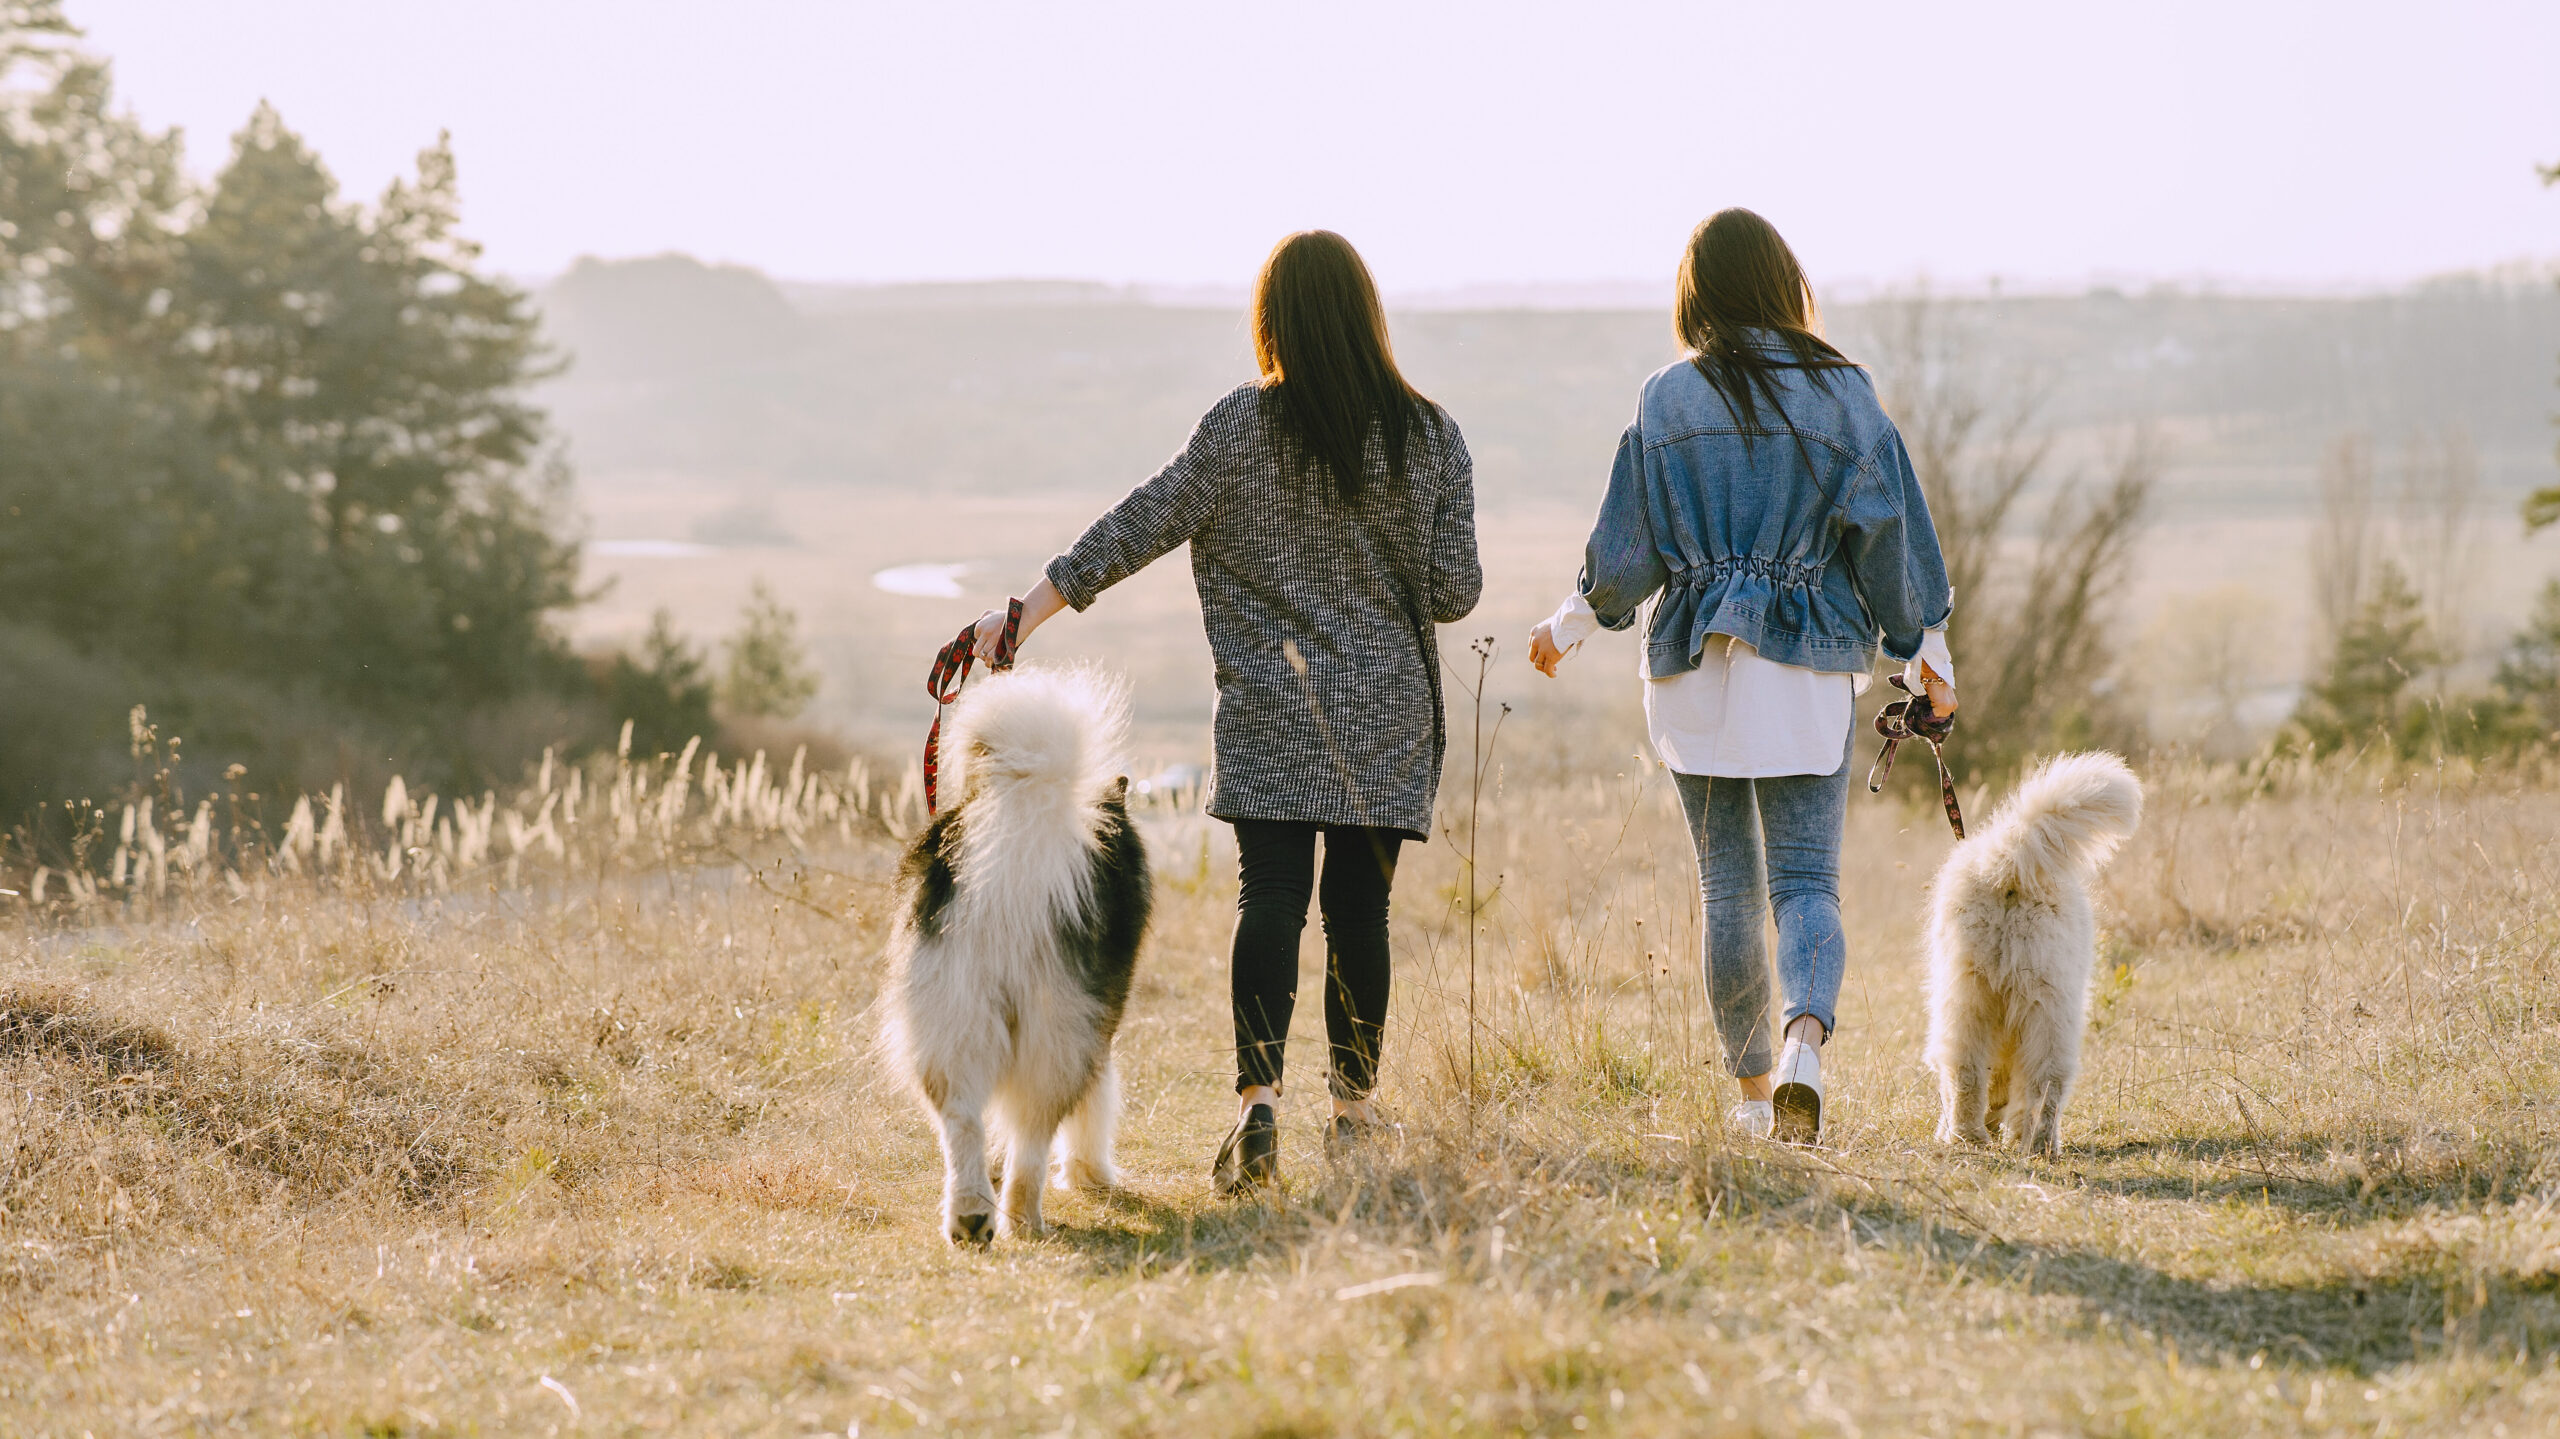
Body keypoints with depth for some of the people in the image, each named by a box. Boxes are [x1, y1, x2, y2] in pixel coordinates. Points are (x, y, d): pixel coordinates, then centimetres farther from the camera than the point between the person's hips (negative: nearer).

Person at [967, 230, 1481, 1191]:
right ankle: (1354, 1111, 13)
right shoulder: (1430, 436, -1)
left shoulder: (1242, 428, -6)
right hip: (1389, 719, 2)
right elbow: (1455, 591, 0)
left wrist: (1023, 614, -1)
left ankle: (1259, 1093, -22)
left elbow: (1141, 526, -6)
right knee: (1359, 905, 8)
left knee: (1271, 897, -5)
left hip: (1272, 714, -1)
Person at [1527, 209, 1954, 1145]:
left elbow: (1626, 550, 1)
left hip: (1694, 666, 1)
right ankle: (1805, 1042, -29)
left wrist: (1566, 628, 19)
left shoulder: (1668, 400, -1)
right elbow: (1889, 533, 0)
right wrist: (1923, 649, 13)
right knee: (1806, 880, -2)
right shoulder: (1842, 393, -1)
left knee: (1727, 884, 11)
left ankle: (1752, 1088, 18)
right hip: (1806, 670, -1)